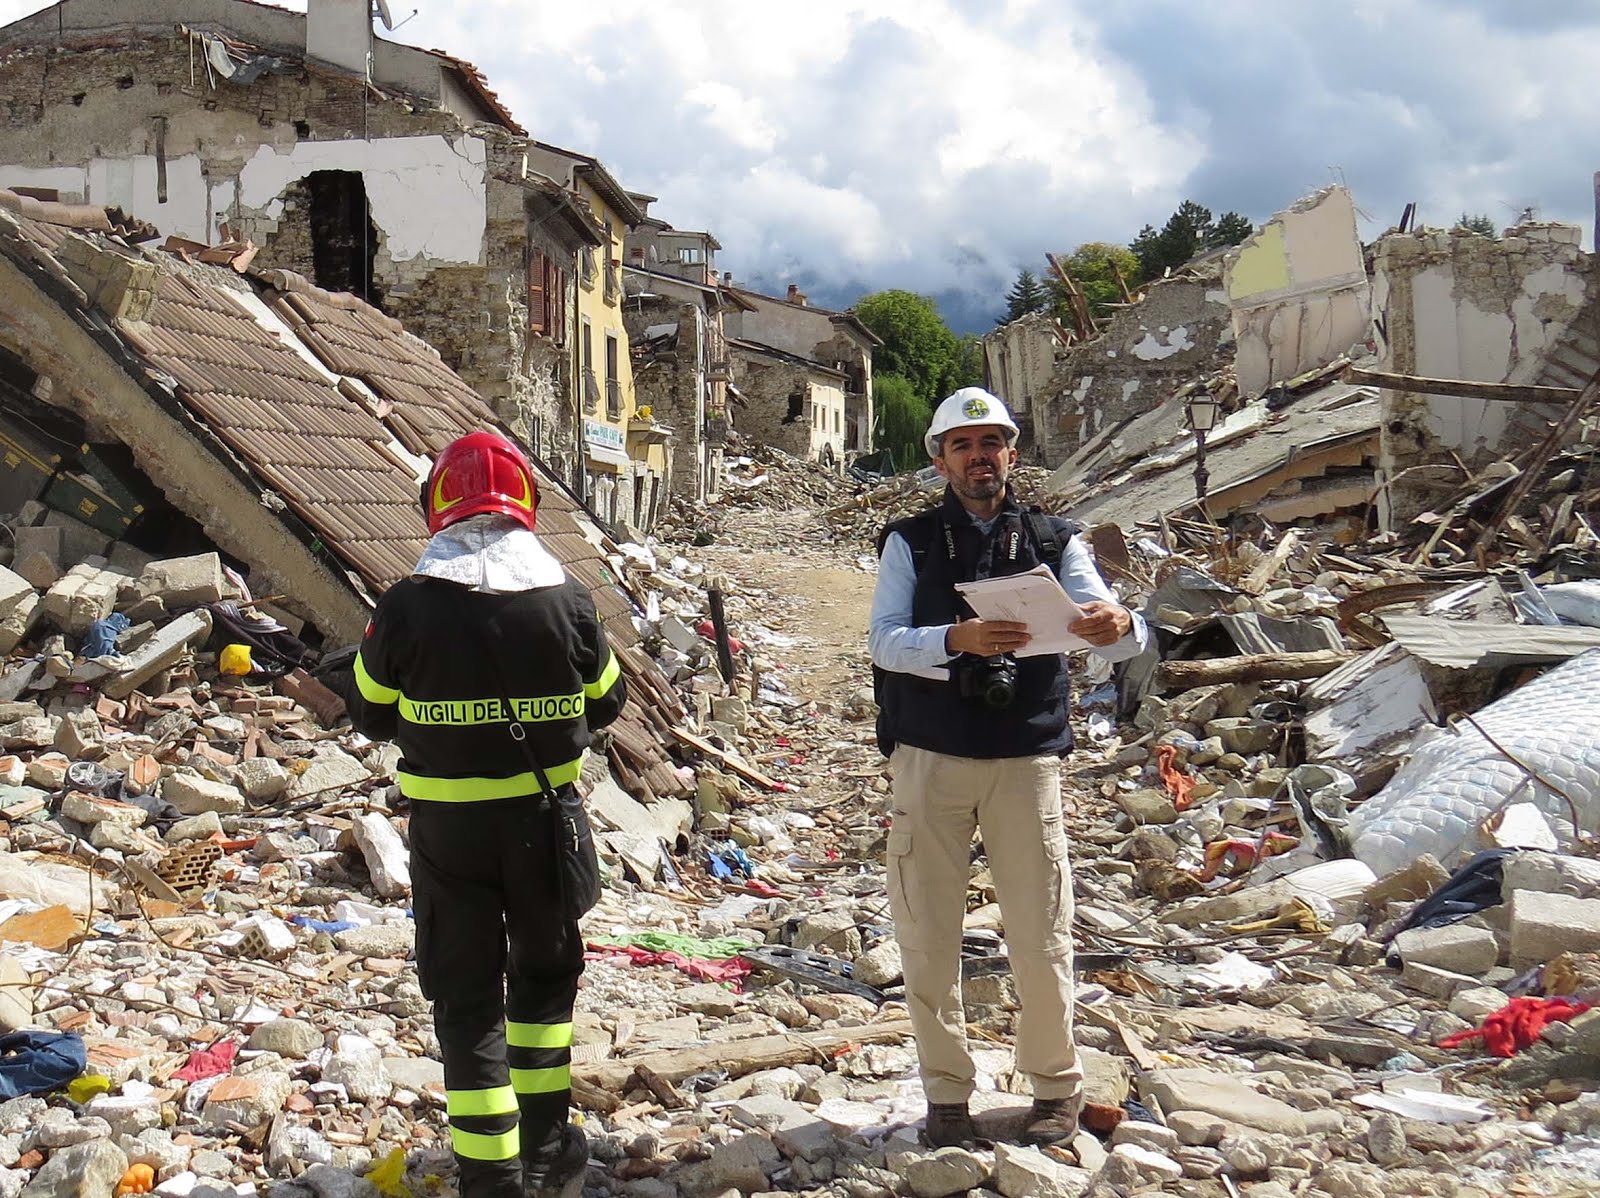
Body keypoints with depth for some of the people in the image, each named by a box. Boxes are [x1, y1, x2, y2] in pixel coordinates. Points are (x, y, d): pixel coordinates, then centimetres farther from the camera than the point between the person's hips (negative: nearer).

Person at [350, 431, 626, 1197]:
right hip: (543, 818, 2)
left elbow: (371, 715, 1)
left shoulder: (406, 608, -13)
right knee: (545, 970, 22)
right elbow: (606, 703, 5)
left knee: (466, 992, 9)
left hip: (447, 825, -1)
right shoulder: (567, 601, -9)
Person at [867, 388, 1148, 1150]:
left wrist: (1119, 627, -28)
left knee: (1041, 936, 1)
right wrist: (957, 639, -27)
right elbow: (883, 642, -7)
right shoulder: (911, 542, 8)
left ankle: (1055, 1087, 21)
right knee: (927, 936, 3)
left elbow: (1117, 639, -2)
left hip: (1026, 760, 0)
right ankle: (946, 1094, 18)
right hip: (930, 761, 0)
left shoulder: (1054, 543, 11)